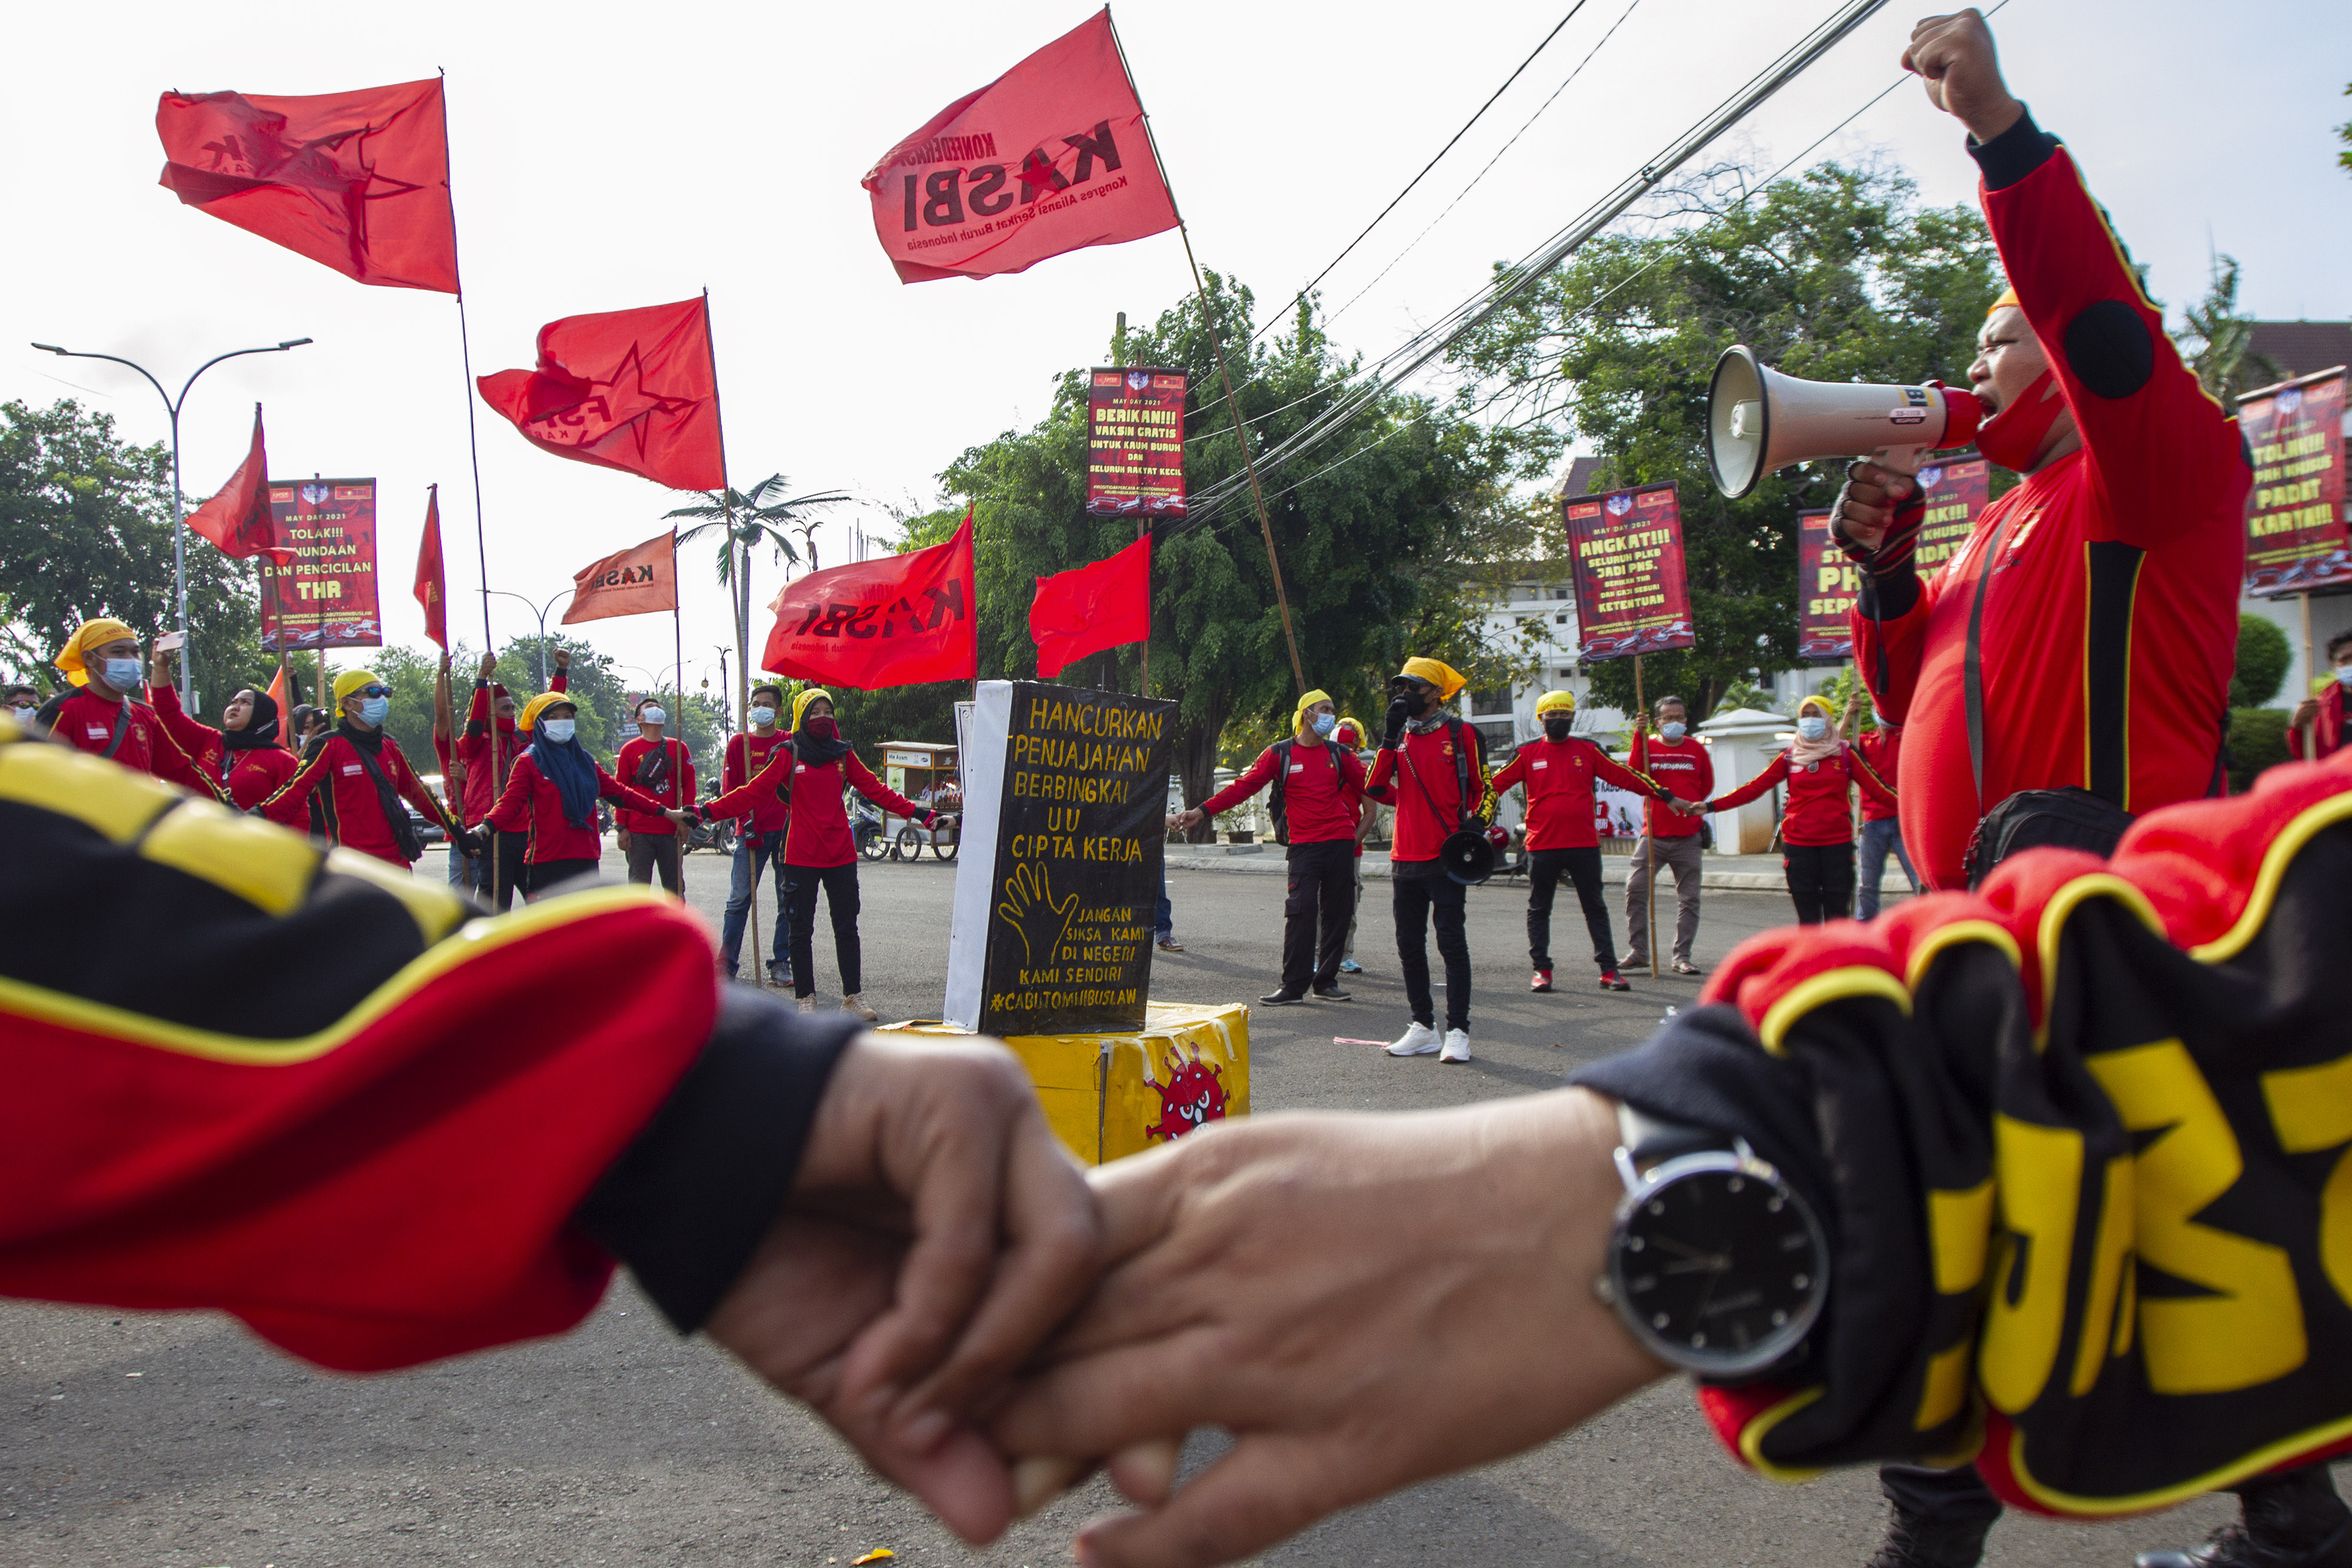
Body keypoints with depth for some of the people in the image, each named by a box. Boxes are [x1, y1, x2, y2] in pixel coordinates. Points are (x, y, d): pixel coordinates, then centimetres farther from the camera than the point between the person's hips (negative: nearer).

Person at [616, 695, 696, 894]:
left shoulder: (678, 747, 10)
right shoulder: (630, 750, 5)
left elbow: (688, 783, 9)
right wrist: (622, 827, -2)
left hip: (671, 831, 2)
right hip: (638, 832, -2)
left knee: (675, 888, 5)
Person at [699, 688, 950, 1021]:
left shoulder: (843, 754, 7)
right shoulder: (789, 755, -2)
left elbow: (876, 790, 9)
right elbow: (753, 792, -6)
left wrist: (920, 814, 5)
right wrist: (708, 811, -15)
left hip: (841, 856, 2)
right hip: (801, 857, -2)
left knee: (847, 929, 6)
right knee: (801, 930, 4)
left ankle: (852, 997, 14)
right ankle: (806, 998, 14)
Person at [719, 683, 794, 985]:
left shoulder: (790, 743, 9)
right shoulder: (739, 743, 7)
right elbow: (729, 789, 2)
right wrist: (746, 822, -9)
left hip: (786, 829, 1)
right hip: (752, 831, -1)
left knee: (789, 901, 3)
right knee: (739, 899, -4)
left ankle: (781, 965, 10)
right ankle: (726, 965, 1)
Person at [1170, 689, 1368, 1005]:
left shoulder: (1339, 755, 13)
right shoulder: (1280, 754, 4)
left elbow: (1369, 786, 17)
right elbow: (1244, 786, 1)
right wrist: (1202, 812, -6)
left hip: (1341, 842, 3)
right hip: (1303, 845, -3)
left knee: (1337, 912, 3)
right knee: (1301, 912, -12)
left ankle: (1327, 980, 13)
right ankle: (1293, 986, -8)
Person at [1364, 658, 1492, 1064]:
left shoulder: (1461, 734, -2)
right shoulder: (1399, 737, 12)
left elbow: (1484, 788, 2)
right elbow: (1375, 788, -1)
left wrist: (1476, 824, -15)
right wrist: (1390, 736, -6)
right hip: (1405, 859, 6)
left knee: (1452, 942, -5)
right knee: (1409, 945, 9)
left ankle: (1458, 1031, -3)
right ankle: (1423, 1028, 19)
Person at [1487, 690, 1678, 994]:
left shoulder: (1587, 750, 7)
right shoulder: (1528, 753, 3)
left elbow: (1624, 776, 9)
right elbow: (1496, 784, 3)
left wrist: (1660, 792, 6)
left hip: (1584, 844, 1)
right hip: (1542, 845, -1)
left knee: (1595, 908, 7)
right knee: (1539, 910, 5)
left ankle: (1609, 969, 12)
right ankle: (1541, 969, 14)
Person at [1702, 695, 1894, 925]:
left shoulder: (1844, 753, 6)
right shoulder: (1790, 757, 9)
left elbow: (1875, 788, 3)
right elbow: (1755, 787, 6)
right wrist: (1712, 806, -1)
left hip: (1837, 843, -1)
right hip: (1799, 844, 1)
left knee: (1837, 915, -2)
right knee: (1808, 917, 3)